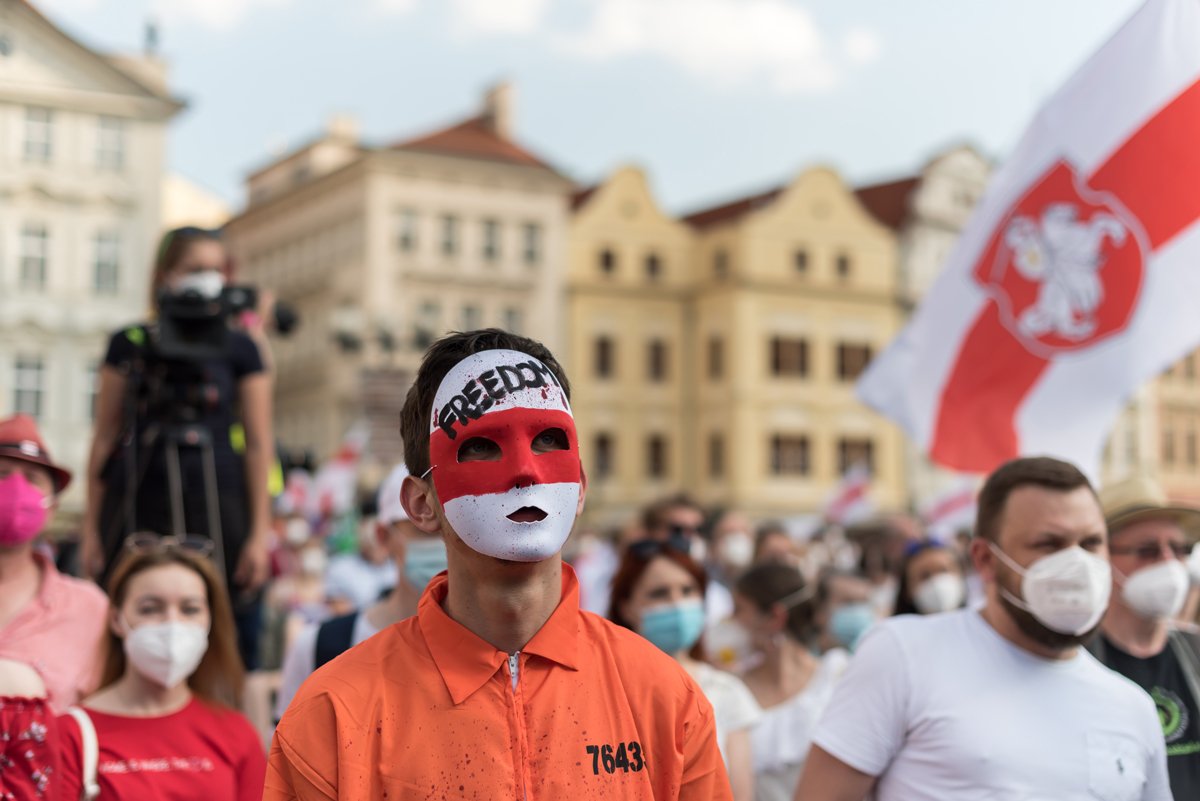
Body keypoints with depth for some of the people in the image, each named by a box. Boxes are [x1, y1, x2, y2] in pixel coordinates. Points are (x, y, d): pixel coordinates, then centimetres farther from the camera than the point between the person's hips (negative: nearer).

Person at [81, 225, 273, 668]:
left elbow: (258, 443, 3)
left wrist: (260, 533, -1)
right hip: (136, 507, 1)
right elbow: (105, 438, 9)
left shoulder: (238, 349, 4)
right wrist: (92, 526, 7)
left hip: (217, 504, -1)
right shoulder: (130, 345, 7)